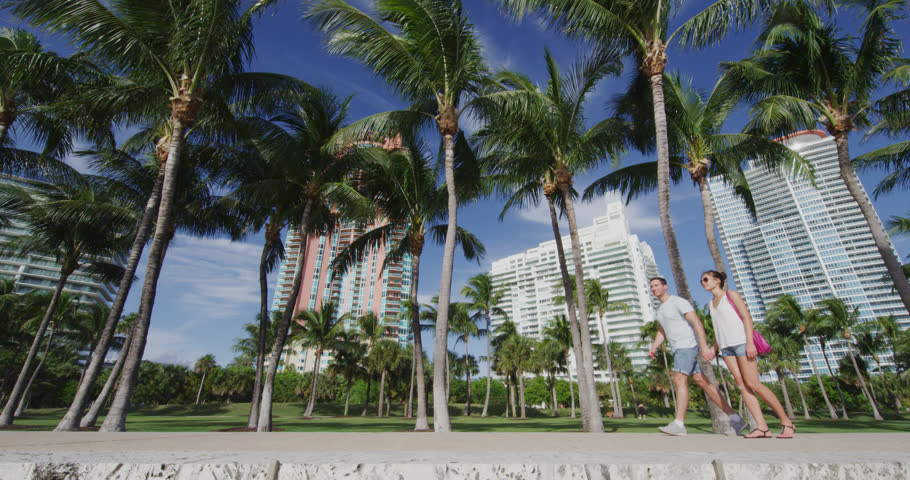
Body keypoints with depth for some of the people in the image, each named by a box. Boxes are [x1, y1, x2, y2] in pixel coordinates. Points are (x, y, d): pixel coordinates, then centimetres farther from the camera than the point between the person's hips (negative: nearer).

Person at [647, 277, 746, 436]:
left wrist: (704, 346, -26)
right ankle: (735, 419, 16)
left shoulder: (679, 302, -9)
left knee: (679, 380, -19)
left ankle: (679, 423, -22)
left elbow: (697, 323, -17)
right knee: (702, 382, 8)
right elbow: (661, 332, 24)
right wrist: (654, 346, 7)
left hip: (687, 345, -9)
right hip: (678, 349, 9)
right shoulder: (660, 310, 20)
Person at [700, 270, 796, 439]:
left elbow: (747, 317, -5)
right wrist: (714, 348, 12)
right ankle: (762, 427, -6)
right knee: (741, 384, -4)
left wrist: (750, 342, -16)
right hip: (726, 347, 6)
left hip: (741, 342, -6)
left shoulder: (731, 295, 3)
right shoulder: (711, 305, 20)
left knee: (753, 384, -10)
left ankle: (787, 422, 3)